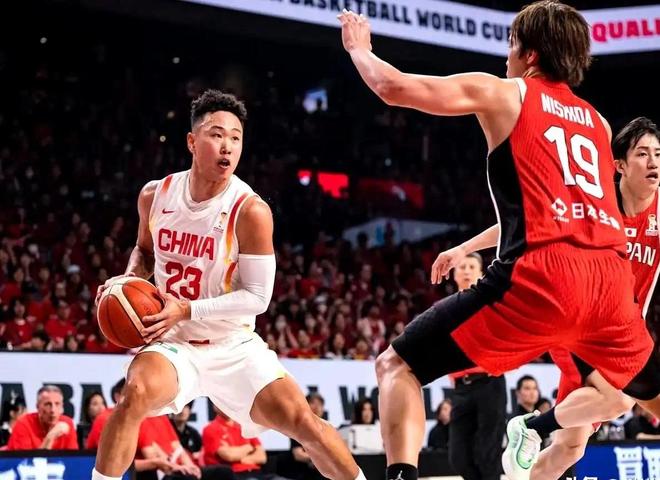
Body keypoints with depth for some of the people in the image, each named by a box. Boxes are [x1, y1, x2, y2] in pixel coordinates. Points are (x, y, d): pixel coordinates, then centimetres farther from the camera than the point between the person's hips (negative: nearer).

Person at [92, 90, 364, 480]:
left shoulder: (250, 210, -17)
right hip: (175, 344, 1)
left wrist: (187, 310, -25)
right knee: (136, 393, -31)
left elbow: (258, 297, -17)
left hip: (234, 347, -1)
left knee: (302, 420, -11)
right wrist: (130, 279, -4)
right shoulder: (155, 195, -4)